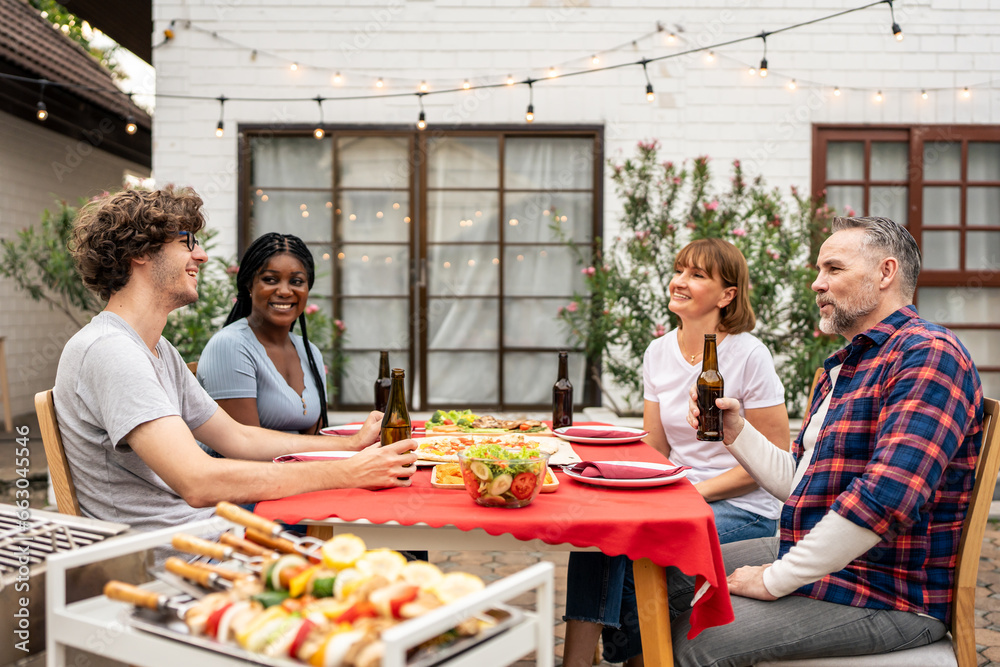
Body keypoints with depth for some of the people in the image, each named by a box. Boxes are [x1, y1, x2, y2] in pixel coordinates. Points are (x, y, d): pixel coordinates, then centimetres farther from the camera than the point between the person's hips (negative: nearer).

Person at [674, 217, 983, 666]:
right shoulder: (844, 367, 17)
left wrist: (777, 579, -22)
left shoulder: (928, 355, -18)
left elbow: (886, 499, -29)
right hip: (810, 557, 10)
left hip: (887, 596, -10)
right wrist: (735, 432, 1)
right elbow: (799, 483, 18)